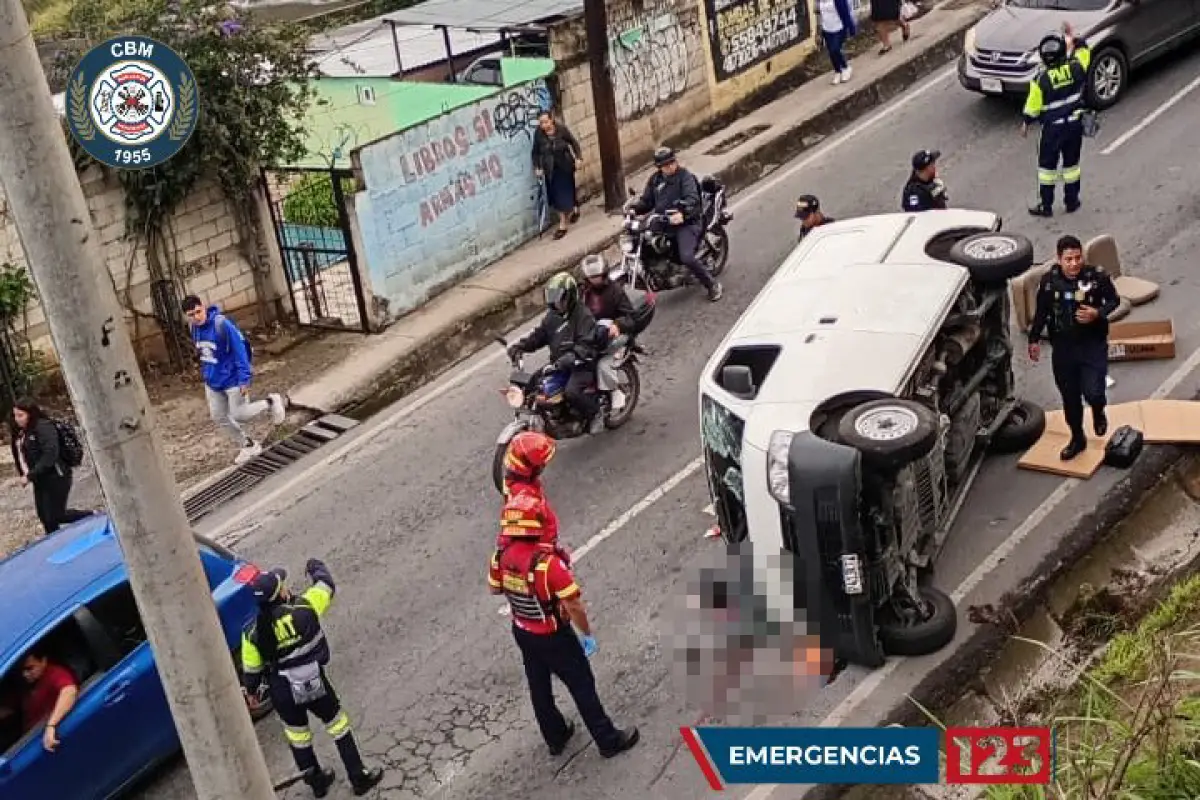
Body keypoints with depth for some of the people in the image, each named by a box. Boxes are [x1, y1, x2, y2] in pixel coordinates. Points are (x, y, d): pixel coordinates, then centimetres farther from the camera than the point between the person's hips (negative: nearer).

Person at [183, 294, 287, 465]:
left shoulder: (222, 324, -26)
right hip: (212, 382, 7)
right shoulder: (194, 328, -4)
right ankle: (249, 445, 29)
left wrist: (244, 379, -23)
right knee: (219, 418, 12)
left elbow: (240, 351, -23)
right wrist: (206, 373, 19)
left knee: (238, 416, -1)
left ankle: (271, 403, 22)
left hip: (232, 379, -7)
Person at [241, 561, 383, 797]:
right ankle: (359, 778, 27)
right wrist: (316, 567, 18)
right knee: (337, 724, 18)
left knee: (297, 734, 24)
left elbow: (251, 669, -2)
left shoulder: (253, 632, -14)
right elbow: (326, 585, -3)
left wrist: (251, 691, 18)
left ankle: (317, 782, 41)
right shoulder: (303, 609, -22)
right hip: (314, 684, -2)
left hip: (282, 692, 2)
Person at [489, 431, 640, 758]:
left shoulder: (502, 553, -12)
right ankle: (609, 740, 23)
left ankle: (556, 737, 41)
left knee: (538, 687, 22)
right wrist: (587, 634, -12)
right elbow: (573, 605, -26)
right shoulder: (548, 562, -32)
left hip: (522, 631, 6)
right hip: (553, 636, -6)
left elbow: (494, 588, 7)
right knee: (582, 686, 10)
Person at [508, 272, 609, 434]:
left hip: (581, 365, -8)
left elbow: (587, 345, -22)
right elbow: (539, 335, 13)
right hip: (558, 364, 8)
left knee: (572, 391, -32)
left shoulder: (583, 315, -14)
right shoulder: (552, 315, 10)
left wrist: (571, 358, -37)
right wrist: (519, 346, -4)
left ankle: (595, 413, -4)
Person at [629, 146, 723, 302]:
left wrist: (682, 213, -43)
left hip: (685, 222, -7)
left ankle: (712, 285, -6)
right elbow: (646, 201, 16)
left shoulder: (685, 177, -8)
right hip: (662, 223, 7)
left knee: (687, 258, -25)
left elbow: (692, 199, -23)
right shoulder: (655, 179, 13)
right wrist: (634, 208, -7)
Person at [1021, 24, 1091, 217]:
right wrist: (1071, 36, 20)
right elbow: (1083, 50, 12)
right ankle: (1072, 201, 25)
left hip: (1052, 128, -4)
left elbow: (1032, 106, -9)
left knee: (1047, 165, 8)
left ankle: (1046, 206, 11)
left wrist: (1025, 123, 6)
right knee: (1071, 163, 16)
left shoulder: (1040, 80, -18)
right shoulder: (1075, 68, -10)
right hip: (1075, 124, 4)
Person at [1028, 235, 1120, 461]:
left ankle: (1098, 413, 26)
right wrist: (1034, 339, 2)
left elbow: (1114, 300, 1)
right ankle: (1077, 439, 33)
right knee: (1070, 397, 12)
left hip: (1094, 345, -2)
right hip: (1063, 348, 2)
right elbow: (1041, 312, 5)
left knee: (1093, 392, -12)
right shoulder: (1049, 280, -7)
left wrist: (1098, 313, -18)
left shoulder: (1097, 276, -13)